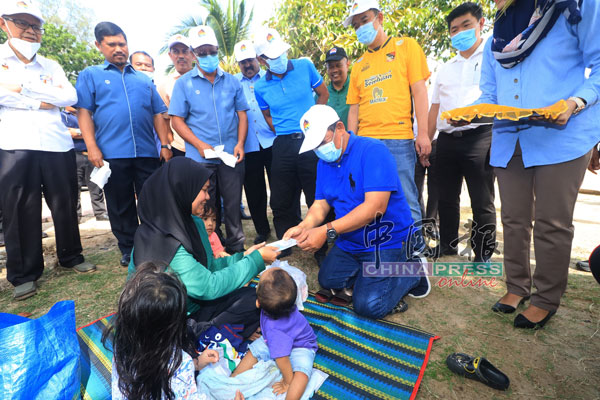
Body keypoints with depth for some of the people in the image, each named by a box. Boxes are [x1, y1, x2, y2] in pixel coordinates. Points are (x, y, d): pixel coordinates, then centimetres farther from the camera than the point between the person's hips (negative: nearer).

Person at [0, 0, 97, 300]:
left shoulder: (51, 67, 16)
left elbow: (70, 97, -1)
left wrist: (24, 88, -5)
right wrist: (40, 101, -6)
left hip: (58, 145, 2)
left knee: (65, 205, 7)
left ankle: (71, 256, 23)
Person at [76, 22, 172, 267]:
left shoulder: (143, 79, 19)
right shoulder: (90, 75, 11)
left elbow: (157, 114, 14)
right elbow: (84, 112, 2)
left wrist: (165, 145, 3)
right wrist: (92, 147, -10)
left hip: (146, 152, 2)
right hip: (112, 153, -1)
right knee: (120, 206, 6)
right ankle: (128, 249, 20)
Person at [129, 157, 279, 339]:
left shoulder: (194, 223, -1)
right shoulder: (160, 241, -27)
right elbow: (209, 286, -27)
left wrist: (243, 257, -3)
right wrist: (255, 259, -20)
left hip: (192, 305, 8)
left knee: (253, 298, -6)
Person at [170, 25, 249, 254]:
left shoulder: (231, 81, 9)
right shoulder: (184, 83, 3)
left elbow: (242, 114, 9)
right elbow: (177, 120, 0)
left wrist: (240, 144, -5)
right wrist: (200, 145, -13)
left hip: (232, 156, 2)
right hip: (200, 158, -1)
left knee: (233, 205, 7)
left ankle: (236, 248, 23)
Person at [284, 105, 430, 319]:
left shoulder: (372, 150, -21)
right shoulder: (324, 163, 4)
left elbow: (375, 206, -30)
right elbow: (321, 204, 3)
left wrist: (327, 231, -34)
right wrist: (304, 226, -20)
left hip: (386, 240, -7)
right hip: (349, 243, 8)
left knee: (369, 305, -13)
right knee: (327, 281, 3)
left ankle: (412, 272, 12)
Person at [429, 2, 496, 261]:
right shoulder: (445, 69, 21)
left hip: (480, 136, -5)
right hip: (447, 140, 5)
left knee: (481, 202, -3)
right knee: (446, 199, 10)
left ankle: (483, 258, 8)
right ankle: (448, 250, 25)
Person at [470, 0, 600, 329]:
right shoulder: (496, 37, 18)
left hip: (562, 136, -4)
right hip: (508, 139, 5)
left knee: (551, 223, -1)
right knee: (514, 220, 9)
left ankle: (546, 300, 14)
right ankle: (517, 286, 24)